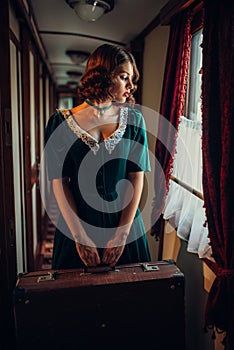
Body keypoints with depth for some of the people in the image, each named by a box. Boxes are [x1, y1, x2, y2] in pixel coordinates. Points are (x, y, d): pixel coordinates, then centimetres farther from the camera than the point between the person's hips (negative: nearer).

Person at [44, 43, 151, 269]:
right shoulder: (61, 123, -6)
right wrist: (80, 236, -13)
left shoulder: (134, 120, -2)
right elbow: (59, 182, -8)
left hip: (124, 220, 2)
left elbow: (137, 176, -6)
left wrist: (122, 233, -11)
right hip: (77, 222, -1)